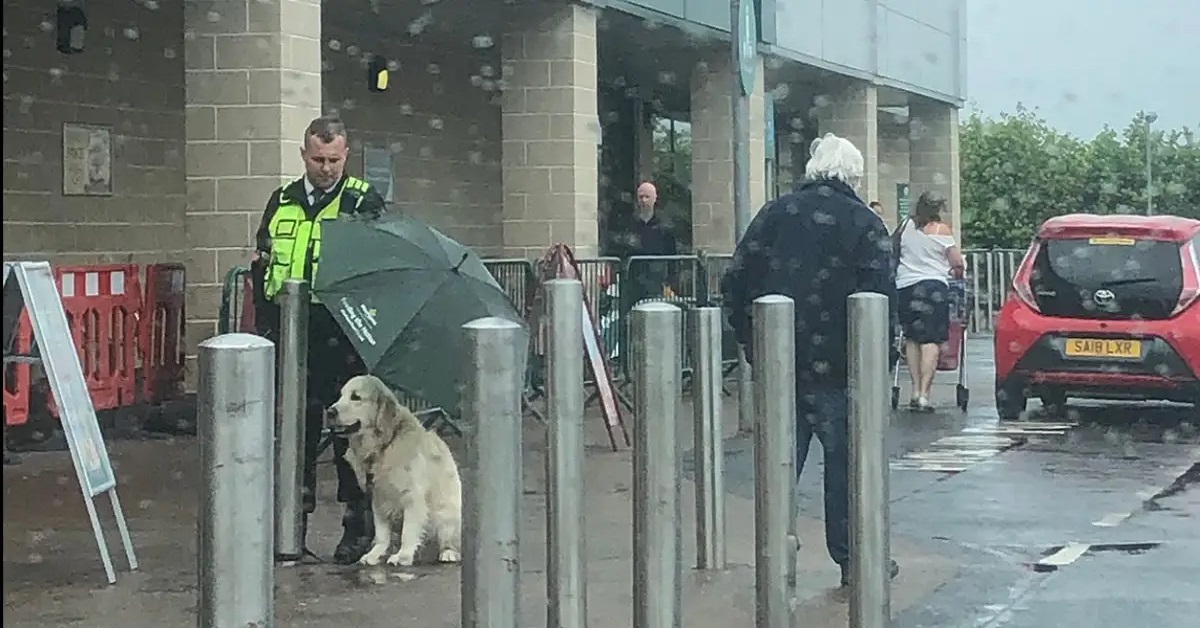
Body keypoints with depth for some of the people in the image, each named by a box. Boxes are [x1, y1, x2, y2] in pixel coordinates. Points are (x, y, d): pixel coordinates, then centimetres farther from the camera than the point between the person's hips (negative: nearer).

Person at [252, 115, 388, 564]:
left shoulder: (363, 202, -1)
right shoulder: (282, 203, 12)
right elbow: (263, 269, 16)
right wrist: (266, 326, 8)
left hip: (342, 340, -4)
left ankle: (358, 527, 10)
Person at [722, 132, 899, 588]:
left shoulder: (774, 214, 6)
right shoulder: (863, 223, -5)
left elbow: (735, 284, 5)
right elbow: (880, 294, -14)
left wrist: (752, 342, 11)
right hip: (835, 365, -3)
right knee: (846, 461, 8)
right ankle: (854, 559, 15)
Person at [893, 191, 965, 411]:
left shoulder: (905, 227, 8)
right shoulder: (941, 229, -1)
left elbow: (893, 253, 15)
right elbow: (957, 262, -1)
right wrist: (957, 272, 20)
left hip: (905, 286, 4)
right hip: (934, 285, -4)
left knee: (912, 339, 13)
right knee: (931, 340, -6)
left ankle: (916, 391, 9)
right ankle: (924, 395, -14)